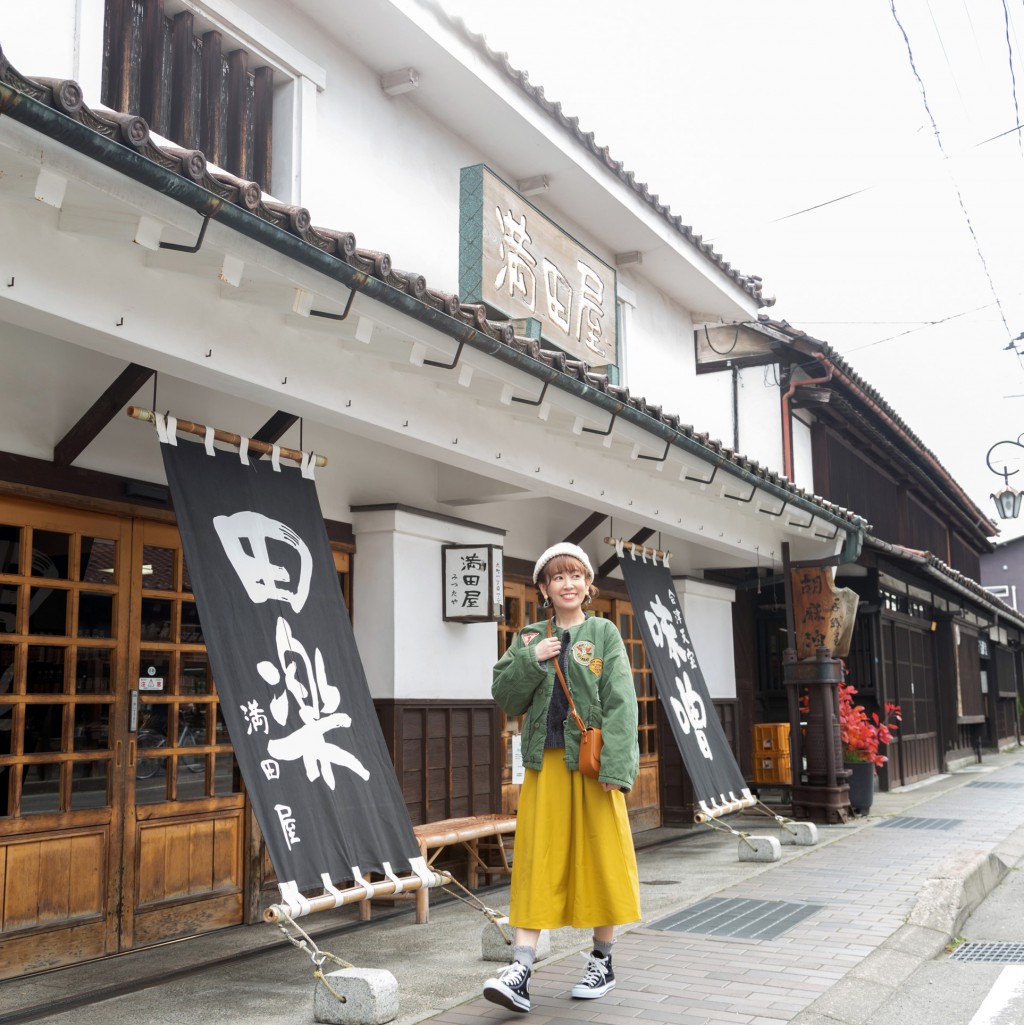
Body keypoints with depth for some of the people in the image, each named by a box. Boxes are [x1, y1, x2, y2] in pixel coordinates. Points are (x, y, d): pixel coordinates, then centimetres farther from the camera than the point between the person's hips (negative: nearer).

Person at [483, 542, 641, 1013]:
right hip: (545, 765, 2)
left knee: (600, 860, 5)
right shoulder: (529, 638, 11)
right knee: (537, 864, 0)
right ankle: (521, 972, -1)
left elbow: (621, 703, -6)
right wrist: (531, 660, -9)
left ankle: (602, 961, 22)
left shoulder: (604, 633, 3)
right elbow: (505, 697, 6)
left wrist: (616, 766, -15)